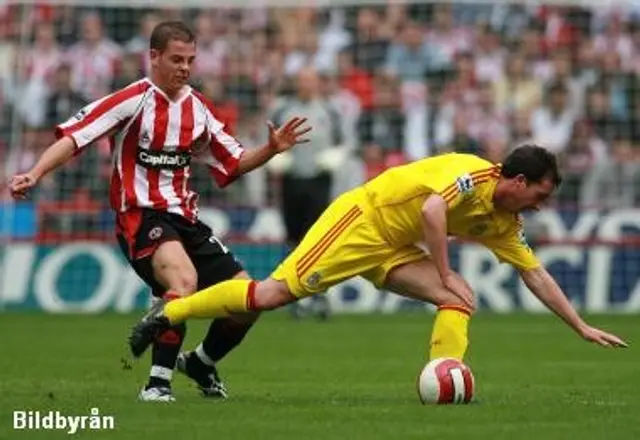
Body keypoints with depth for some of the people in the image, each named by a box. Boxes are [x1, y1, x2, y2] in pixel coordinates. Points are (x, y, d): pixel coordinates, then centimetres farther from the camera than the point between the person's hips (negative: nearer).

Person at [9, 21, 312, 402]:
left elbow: (233, 164, 18)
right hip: (141, 216, -7)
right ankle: (158, 382, -24)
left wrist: (271, 149, 1)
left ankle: (201, 364, 28)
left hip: (185, 218, 7)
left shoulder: (198, 108, 9)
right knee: (184, 280, -35)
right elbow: (74, 137, -15)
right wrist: (34, 175, -29)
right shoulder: (133, 101, -9)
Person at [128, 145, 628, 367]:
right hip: (361, 217, -9)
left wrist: (582, 326, 12)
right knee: (276, 292, -14)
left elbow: (536, 275, 14)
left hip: (392, 248, 9)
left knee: (461, 301, -9)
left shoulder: (503, 223, 8)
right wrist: (446, 275, -24)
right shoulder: (473, 172, -18)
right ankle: (168, 313, -4)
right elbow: (432, 210, -32)